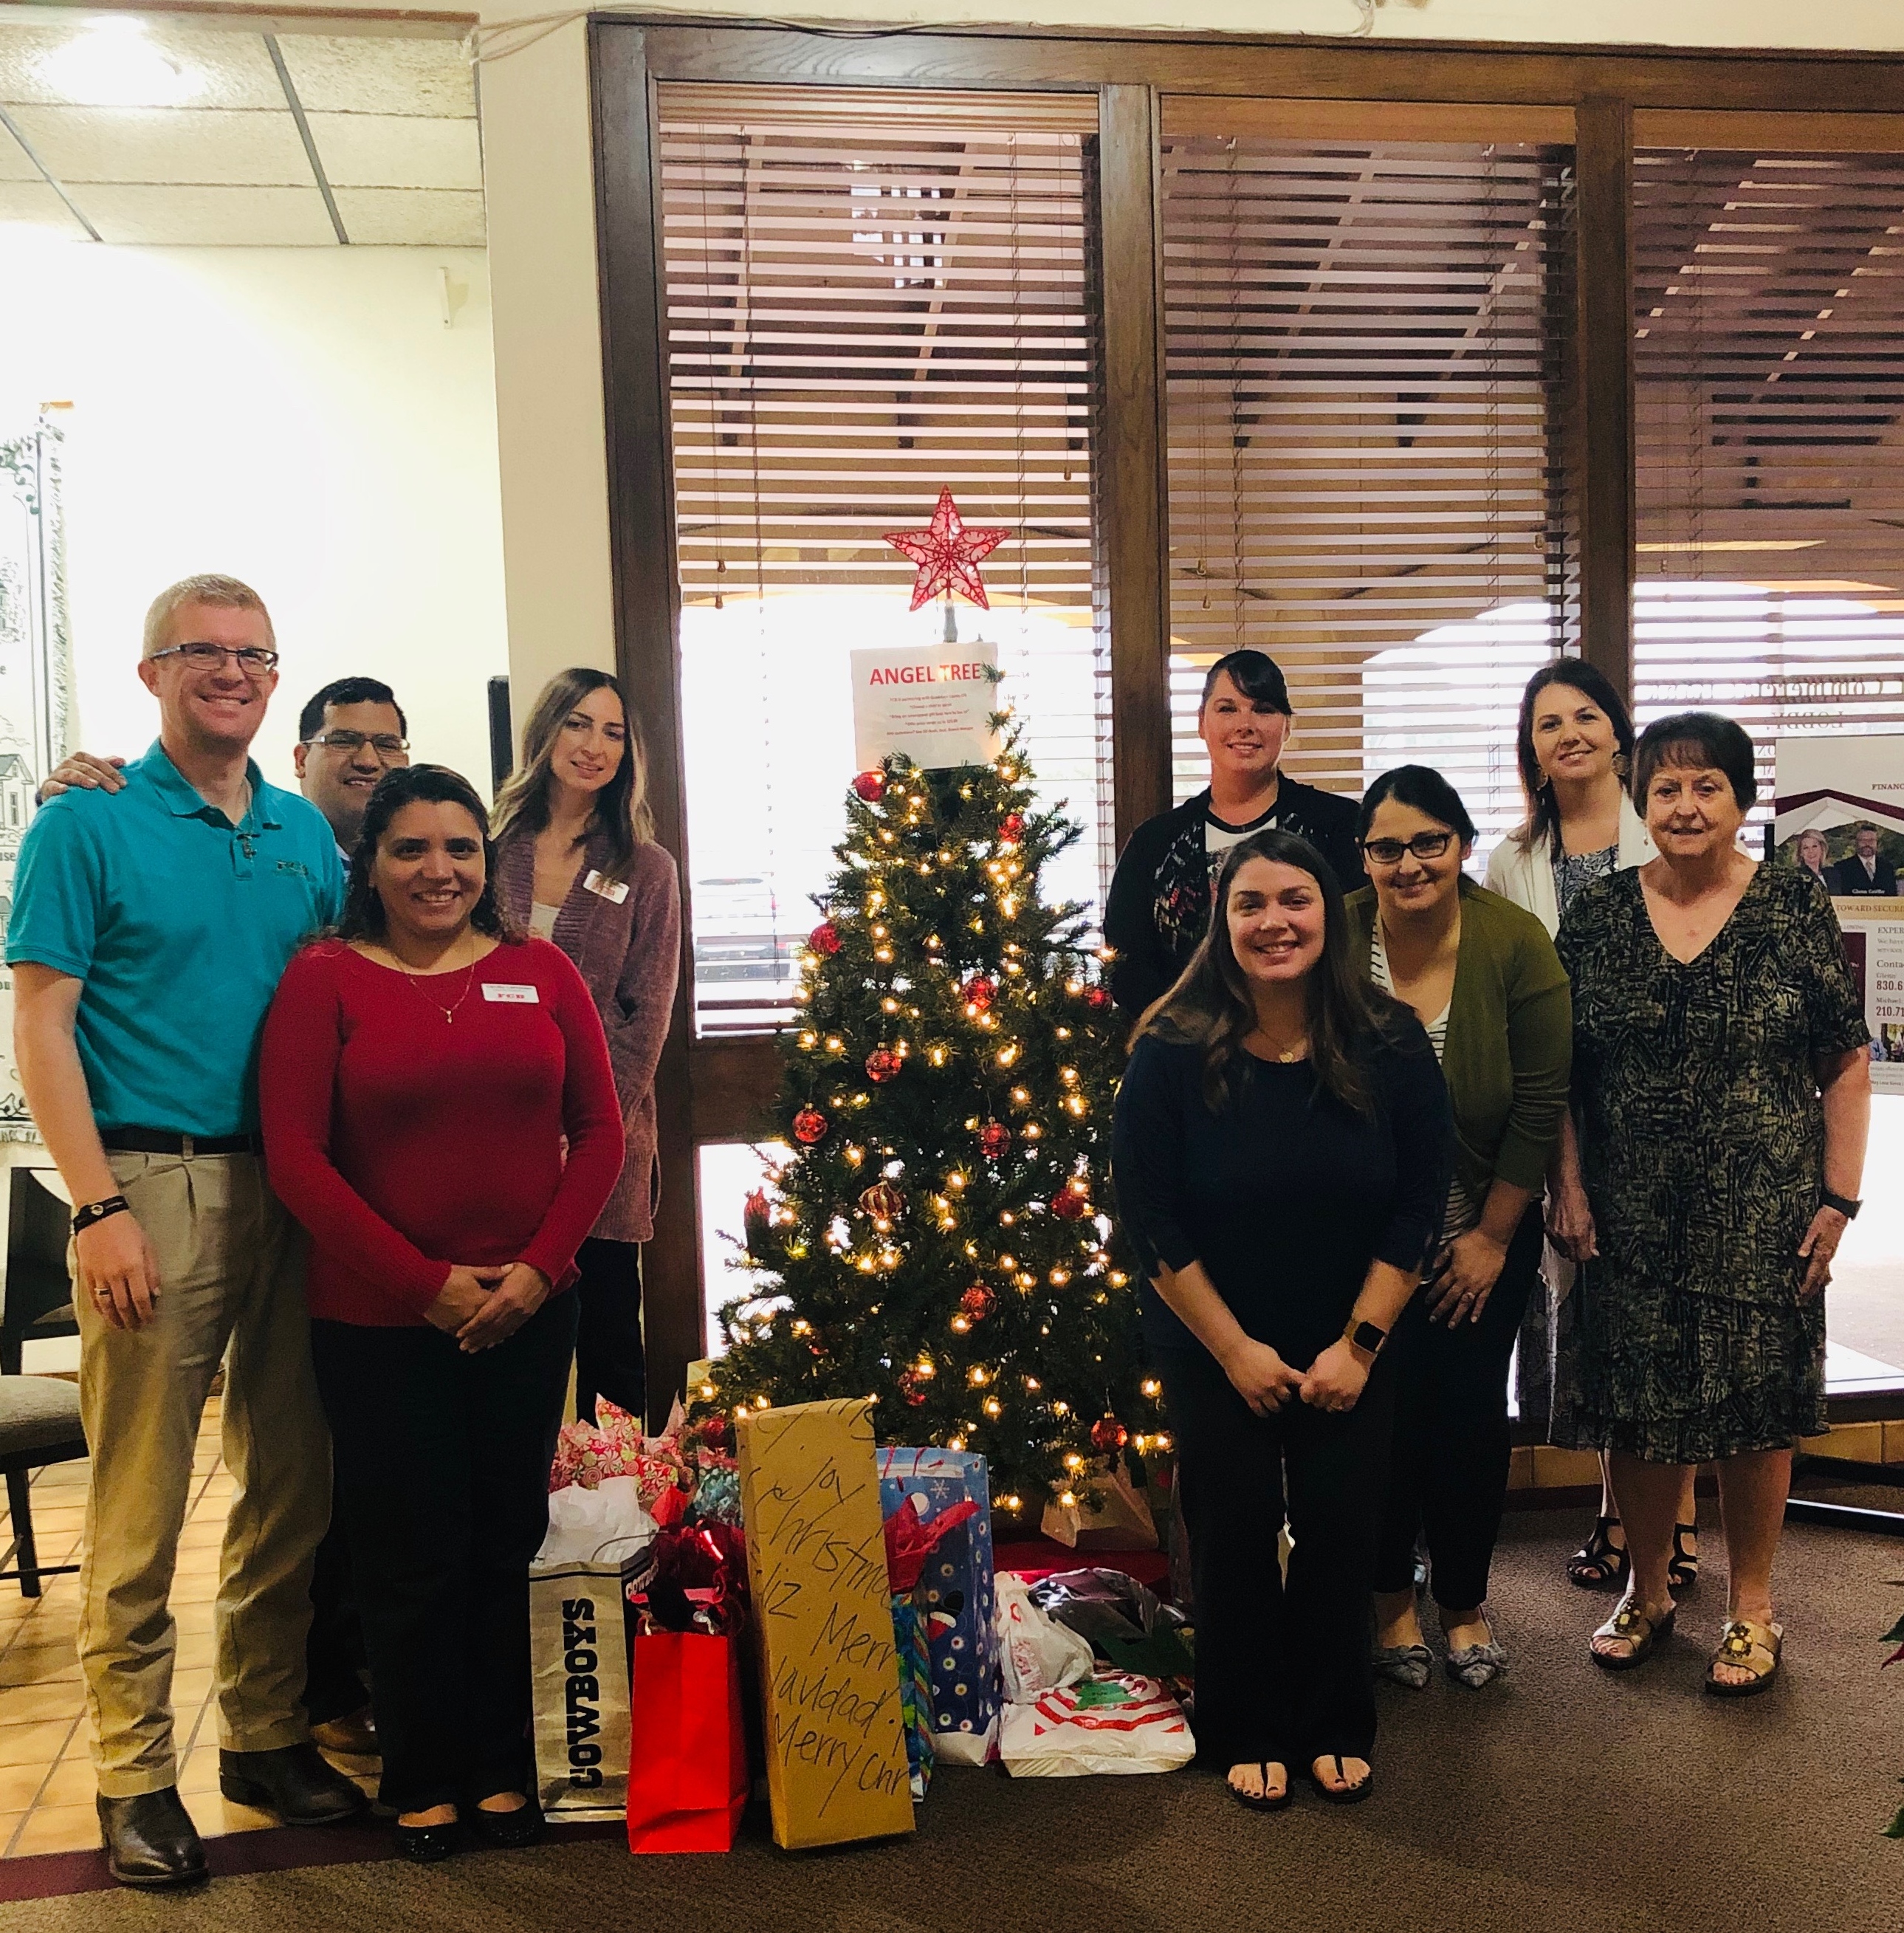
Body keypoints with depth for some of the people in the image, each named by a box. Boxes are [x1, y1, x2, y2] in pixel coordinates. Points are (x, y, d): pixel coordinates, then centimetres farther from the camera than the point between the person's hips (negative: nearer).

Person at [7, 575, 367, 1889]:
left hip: (290, 1190, 5)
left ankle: (267, 1733, 27)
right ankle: (136, 1774, 15)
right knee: (141, 1500, 1)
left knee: (293, 1483, 12)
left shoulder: (305, 832, 12)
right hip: (154, 1187, -5)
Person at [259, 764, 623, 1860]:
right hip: (377, 1320, -2)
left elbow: (599, 1131, 5)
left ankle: (505, 1768, 28)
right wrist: (426, 1282, -12)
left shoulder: (540, 972, 4)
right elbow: (296, 1156, -9)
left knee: (510, 1542, 11)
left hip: (529, 1312, 3)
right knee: (412, 1555, 7)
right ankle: (425, 1782, 26)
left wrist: (537, 1270, -7)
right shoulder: (325, 978, -3)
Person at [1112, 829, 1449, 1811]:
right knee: (1234, 1531, 5)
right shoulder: (1172, 1051, -15)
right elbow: (1151, 1222, -12)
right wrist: (1235, 1349, -12)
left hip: (1350, 1345, 1)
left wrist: (1359, 1342, -10)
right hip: (1213, 1348, -1)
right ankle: (1247, 1732, 26)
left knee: (1341, 1528, 6)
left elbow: (1419, 1204, -5)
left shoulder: (1389, 1044, -10)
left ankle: (1335, 1727, 28)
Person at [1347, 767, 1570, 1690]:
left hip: (1486, 1230, 1)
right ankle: (1391, 1596, 25)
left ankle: (1465, 1600, 26)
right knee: (1385, 1409, 3)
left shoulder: (1513, 942, -14)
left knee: (1471, 1409, 6)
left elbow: (1540, 1103, -9)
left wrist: (1493, 1237, -7)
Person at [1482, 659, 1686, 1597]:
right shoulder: (1512, 862, 9)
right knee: (1586, 1297, 6)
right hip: (1564, 1115, 2)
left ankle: (1678, 1517, 15)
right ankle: (1618, 1512, 21)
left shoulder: (1667, 840, 1)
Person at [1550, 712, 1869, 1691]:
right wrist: (1571, 1190, -1)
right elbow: (1557, 1072, 5)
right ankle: (1647, 1591, 31)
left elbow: (1847, 1065, 0)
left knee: (1756, 1411, 7)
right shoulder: (1596, 914, 2)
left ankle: (1750, 1607, 26)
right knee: (1638, 1408, 9)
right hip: (1632, 1222, 2)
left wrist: (1839, 1198, -5)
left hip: (1763, 1222, -1)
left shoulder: (1795, 908, -2)